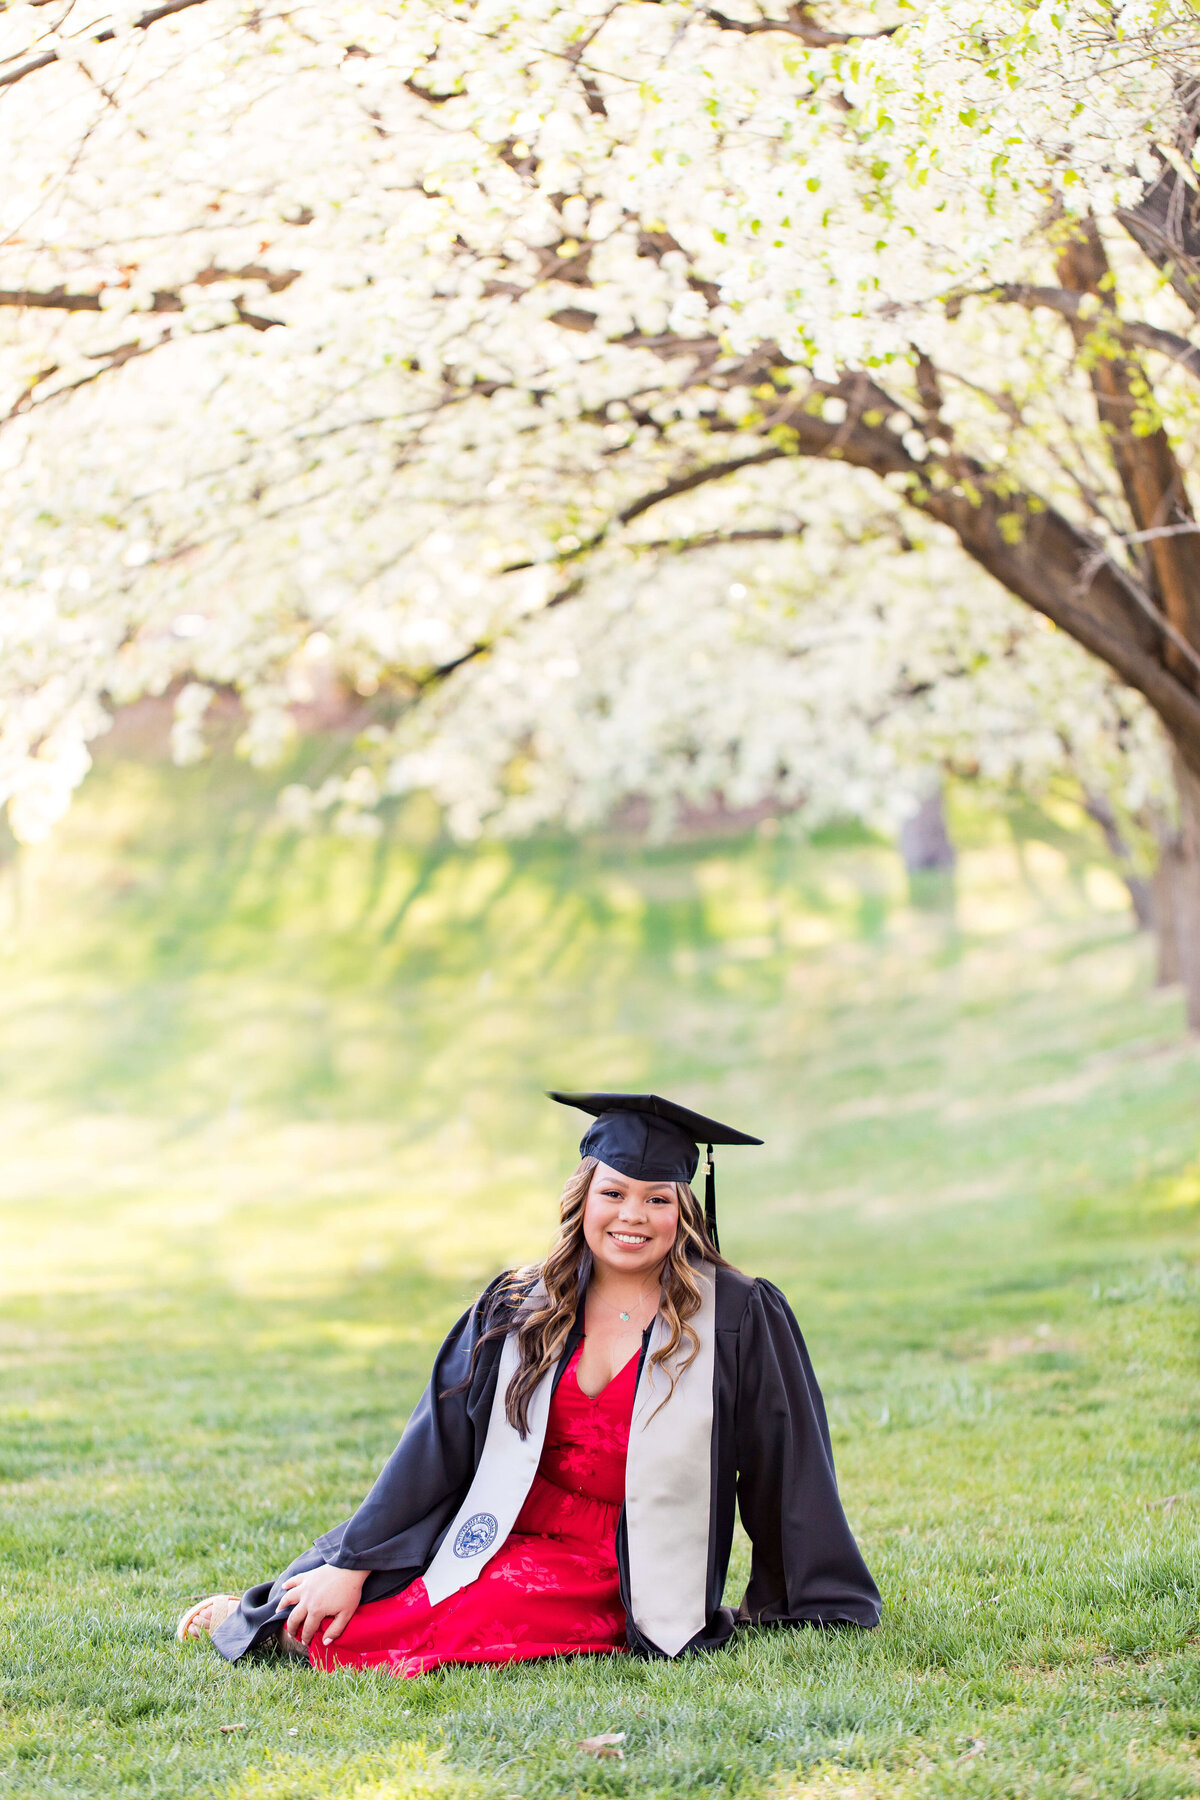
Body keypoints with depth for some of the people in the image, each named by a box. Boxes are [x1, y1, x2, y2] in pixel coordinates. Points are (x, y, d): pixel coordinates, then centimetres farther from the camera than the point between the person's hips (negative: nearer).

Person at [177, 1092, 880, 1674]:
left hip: (619, 1579, -3)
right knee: (325, 1627, -19)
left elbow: (790, 1470, 1)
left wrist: (819, 1609, 2)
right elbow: (434, 1451, 5)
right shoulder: (515, 1312, 6)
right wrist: (352, 1567, -2)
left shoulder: (740, 1318, -3)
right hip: (505, 1541, 3)